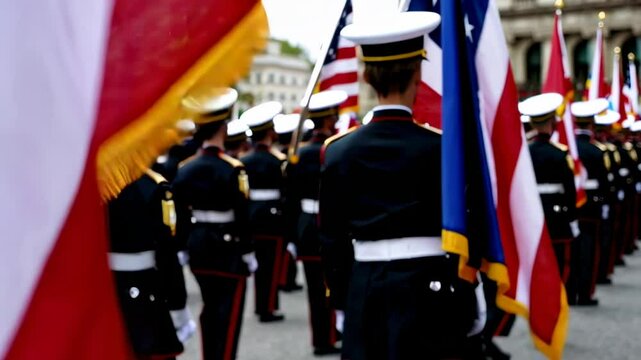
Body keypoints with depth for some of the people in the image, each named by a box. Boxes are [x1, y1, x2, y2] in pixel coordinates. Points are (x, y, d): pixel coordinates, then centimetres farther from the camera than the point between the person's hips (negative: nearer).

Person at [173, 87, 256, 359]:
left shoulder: (185, 168, 3)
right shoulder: (232, 169, -16)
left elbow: (181, 215, 6)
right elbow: (241, 216, -16)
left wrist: (184, 247, 15)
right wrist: (249, 253, -8)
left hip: (199, 246, 6)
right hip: (229, 248, -6)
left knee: (210, 308, 17)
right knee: (229, 313, 1)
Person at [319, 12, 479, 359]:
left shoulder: (338, 151, 1)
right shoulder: (441, 146, -8)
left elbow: (332, 241, 6)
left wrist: (342, 301, 15)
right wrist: (468, 306, 5)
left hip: (365, 293, 3)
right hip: (429, 291, -3)